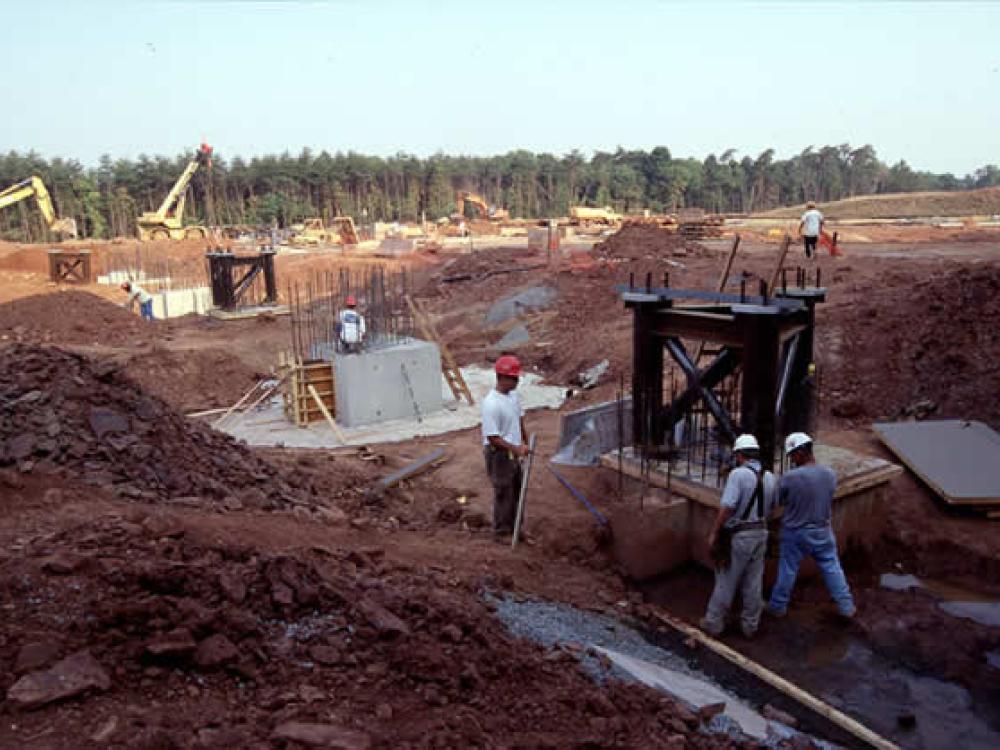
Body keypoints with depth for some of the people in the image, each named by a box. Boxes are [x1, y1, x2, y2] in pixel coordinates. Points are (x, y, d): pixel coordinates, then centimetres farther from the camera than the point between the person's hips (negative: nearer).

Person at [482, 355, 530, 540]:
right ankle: (502, 531, 24)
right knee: (504, 493, 6)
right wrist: (516, 449, -25)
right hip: (499, 454, -8)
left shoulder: (514, 394, -1)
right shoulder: (492, 404, -27)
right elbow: (493, 438, -25)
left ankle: (514, 527, 39)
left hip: (514, 452, 8)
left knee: (516, 490, 21)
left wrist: (525, 443, 18)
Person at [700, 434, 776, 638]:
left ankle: (714, 623, 16)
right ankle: (750, 625, 23)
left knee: (726, 581, 5)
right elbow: (770, 507, 9)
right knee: (753, 582, 14)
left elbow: (727, 507, -22)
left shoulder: (738, 474, -17)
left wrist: (714, 533, -15)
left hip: (739, 535, -6)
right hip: (760, 533, 6)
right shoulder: (770, 477, 4)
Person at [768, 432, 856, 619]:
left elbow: (779, 501, -9)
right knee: (832, 568, 17)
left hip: (794, 532, -3)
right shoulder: (830, 474, -9)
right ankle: (846, 607, 27)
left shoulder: (789, 477, -23)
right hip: (822, 531, 3)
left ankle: (778, 607, 26)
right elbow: (829, 497, 5)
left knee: (787, 570, 12)